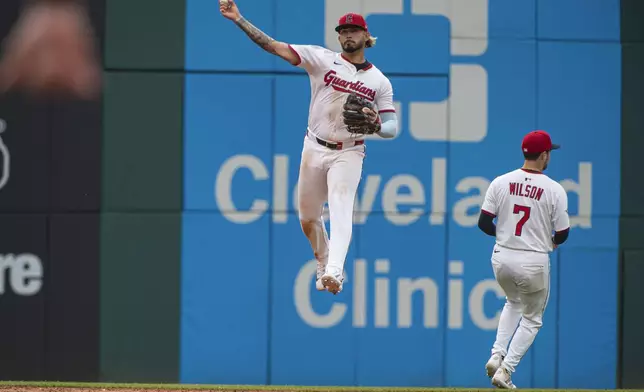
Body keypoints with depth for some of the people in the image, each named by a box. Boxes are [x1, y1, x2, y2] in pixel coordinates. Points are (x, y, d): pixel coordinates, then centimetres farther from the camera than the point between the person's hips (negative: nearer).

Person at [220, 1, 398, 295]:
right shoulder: (322, 59, -2)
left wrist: (375, 126, -25)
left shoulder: (379, 81, 1)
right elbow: (274, 47, -9)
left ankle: (334, 272, -40)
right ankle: (323, 267, 32)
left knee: (341, 208, -23)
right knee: (308, 218, 10)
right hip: (314, 149, 2)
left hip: (348, 154, -2)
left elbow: (391, 128, -1)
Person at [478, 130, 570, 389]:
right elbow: (562, 233, -7)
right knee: (532, 318, 17)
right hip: (534, 262, -3)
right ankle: (505, 370, 4)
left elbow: (484, 223, -2)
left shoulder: (501, 183, -3)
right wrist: (553, 242, 16)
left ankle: (497, 354, 12)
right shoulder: (554, 190, -10)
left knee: (513, 302, 32)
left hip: (502, 259, 3)